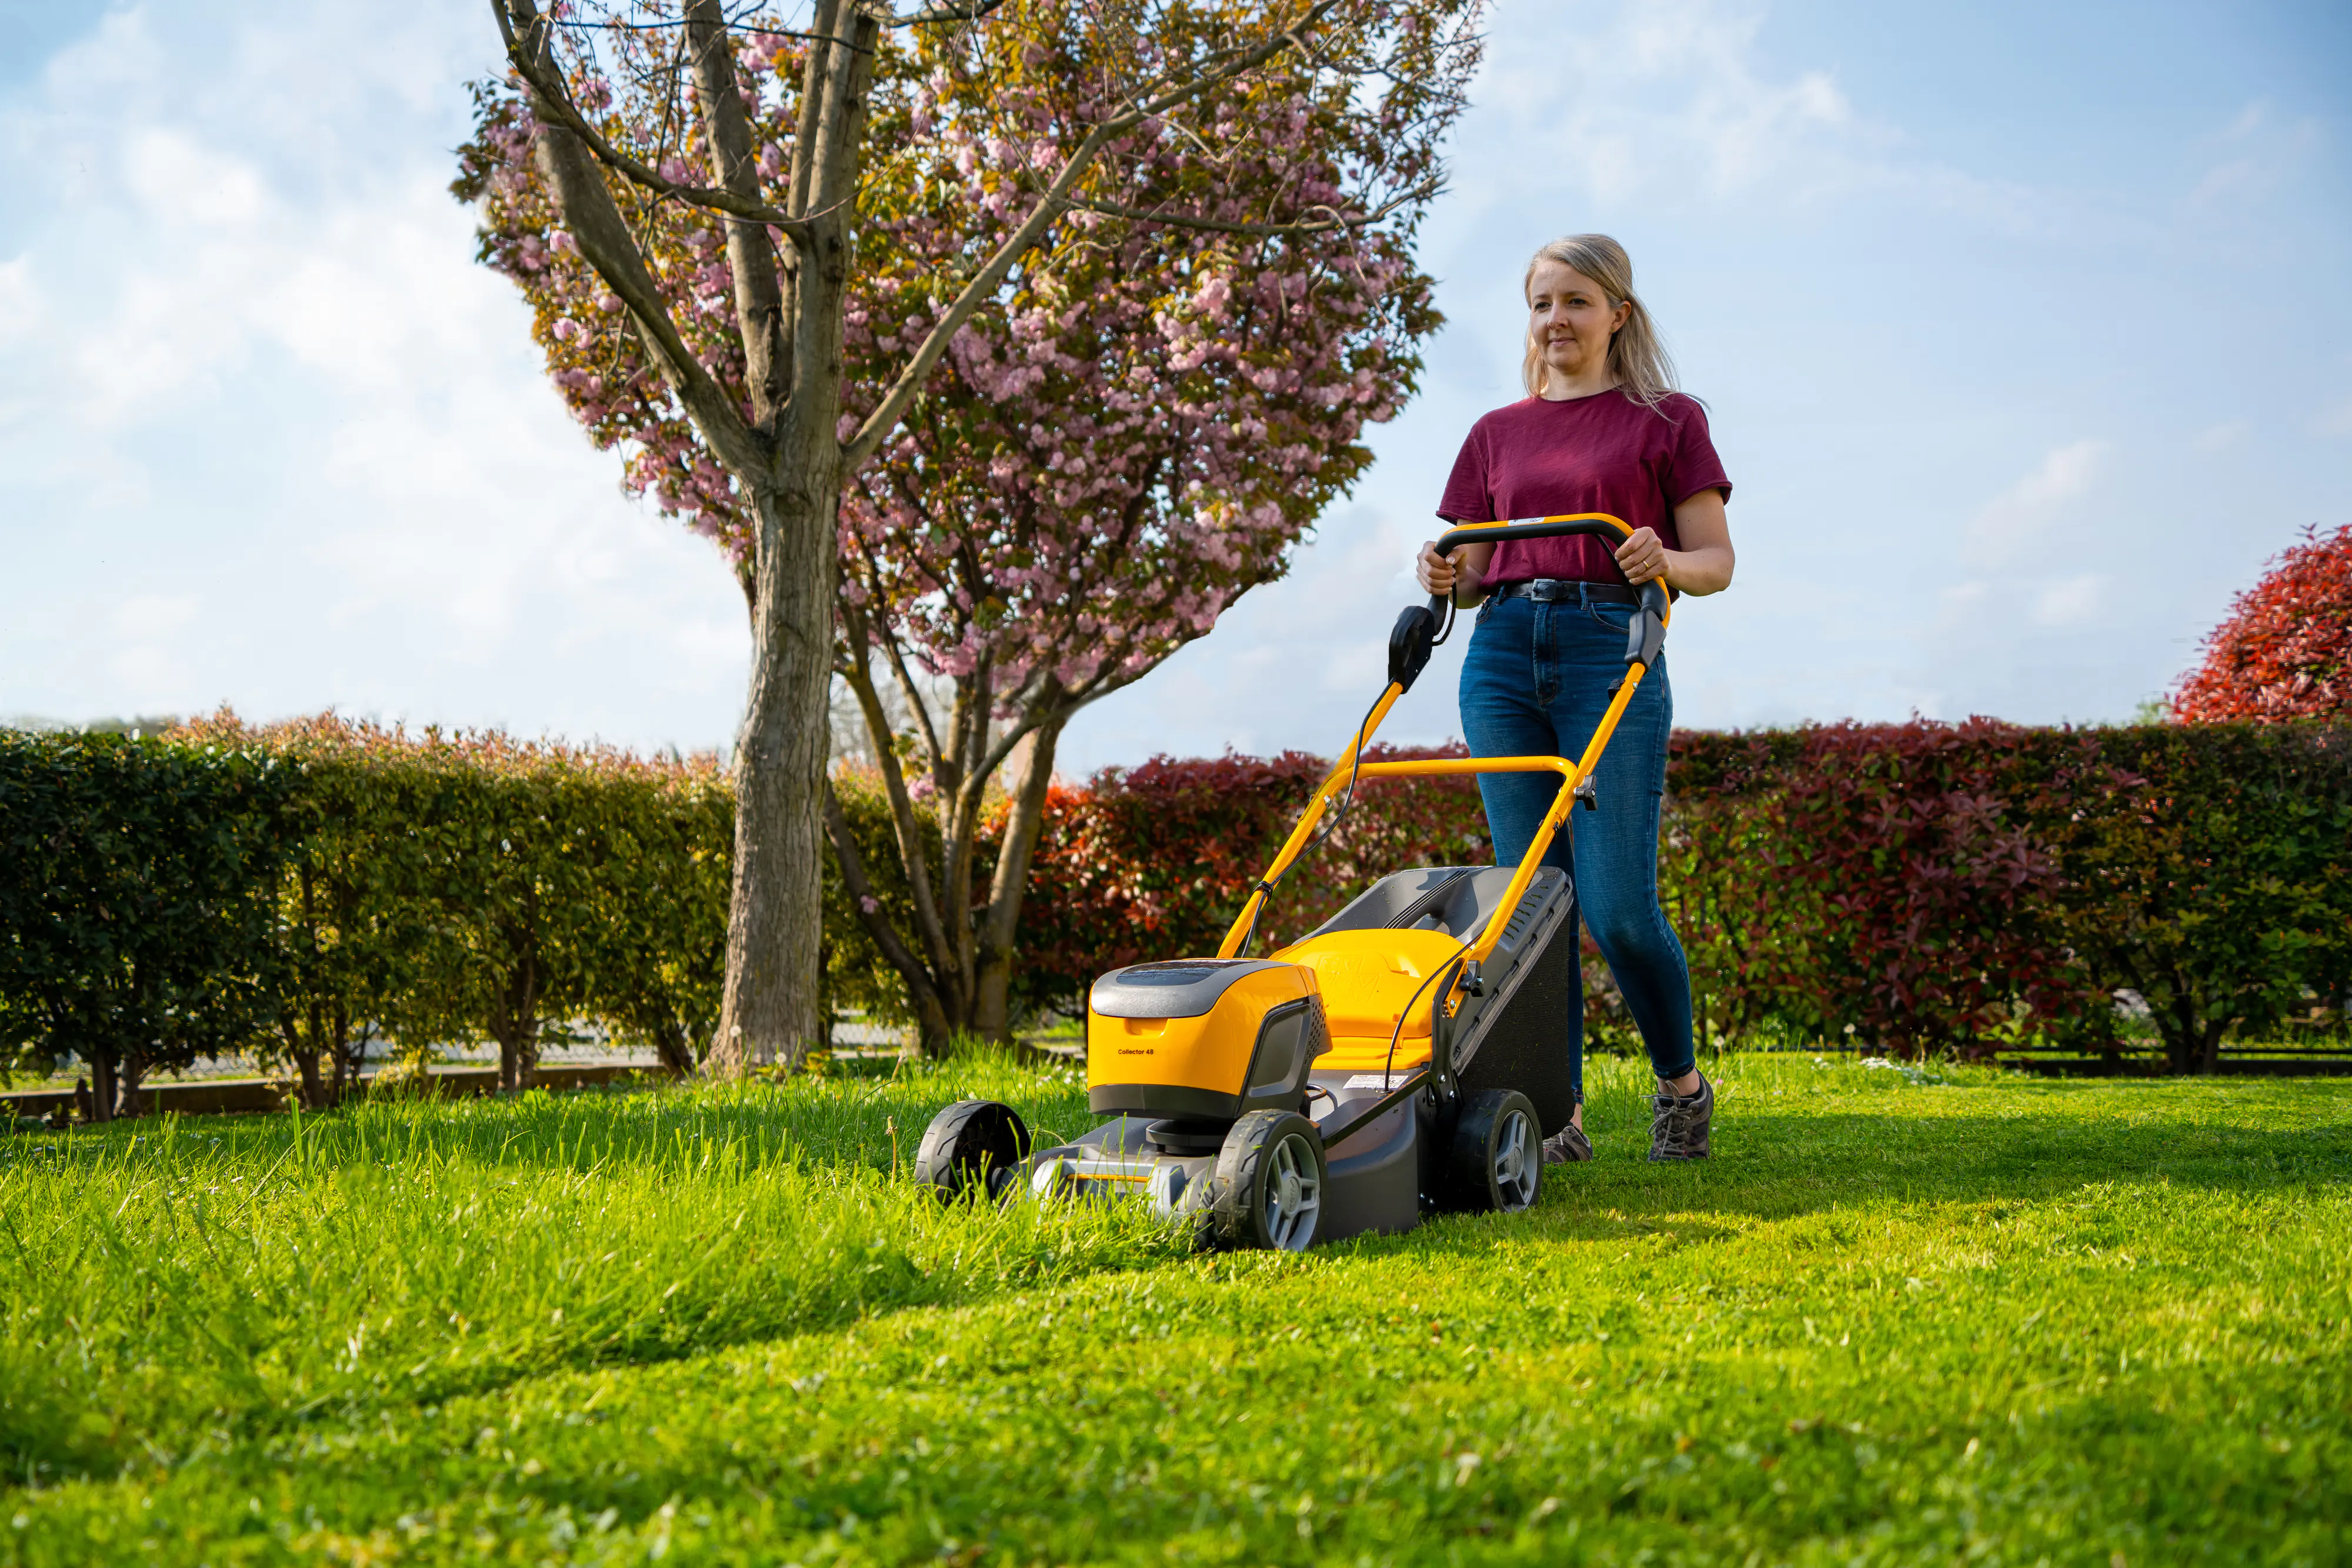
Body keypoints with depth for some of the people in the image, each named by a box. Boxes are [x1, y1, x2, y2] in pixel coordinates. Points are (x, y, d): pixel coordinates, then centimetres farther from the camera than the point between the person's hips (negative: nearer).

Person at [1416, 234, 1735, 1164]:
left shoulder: (1666, 420, 8)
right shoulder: (1497, 435, 18)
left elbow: (1716, 563, 5)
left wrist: (1665, 562, -17)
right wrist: (1442, 579, -4)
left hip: (1612, 649, -4)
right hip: (1503, 654, 4)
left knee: (1616, 906, -10)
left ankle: (1681, 1081, 15)